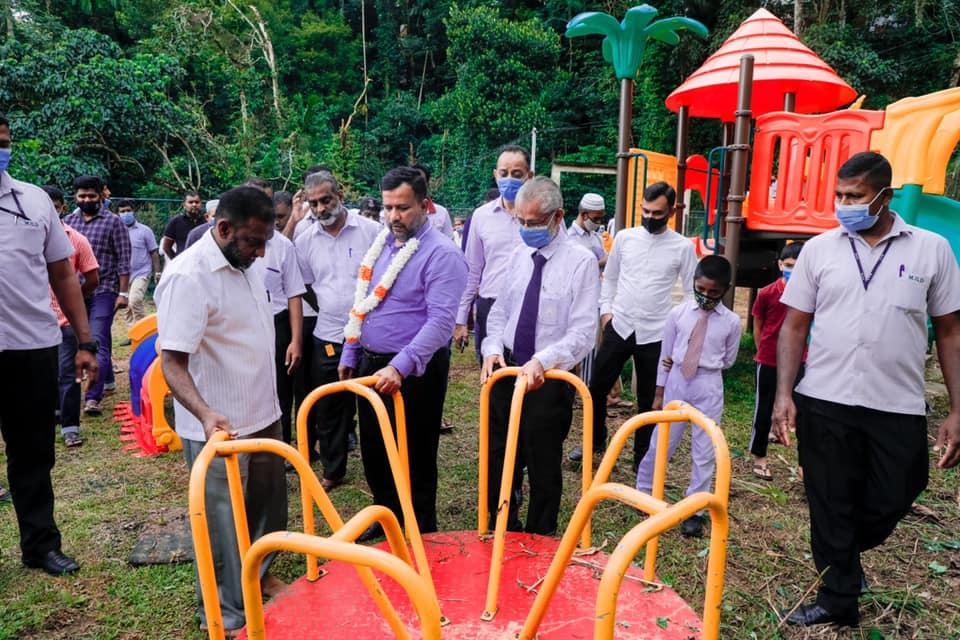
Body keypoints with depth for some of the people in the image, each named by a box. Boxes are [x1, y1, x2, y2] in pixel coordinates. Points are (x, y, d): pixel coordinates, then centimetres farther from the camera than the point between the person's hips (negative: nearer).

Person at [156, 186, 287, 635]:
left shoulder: (243, 264, 5)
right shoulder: (188, 276, -21)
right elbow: (172, 362, -24)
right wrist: (205, 413, -39)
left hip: (262, 416, 8)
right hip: (220, 429, -8)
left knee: (267, 506, 21)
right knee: (225, 523, 9)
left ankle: (258, 576, 44)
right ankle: (226, 614, 29)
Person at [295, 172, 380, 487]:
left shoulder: (370, 230, -6)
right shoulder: (305, 240, 4)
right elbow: (306, 287, 14)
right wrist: (332, 311, 7)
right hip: (328, 338, 3)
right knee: (328, 409, 12)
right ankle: (333, 471, 29)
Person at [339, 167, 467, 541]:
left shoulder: (441, 254, -16)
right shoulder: (381, 244, 8)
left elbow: (441, 320, -26)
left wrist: (400, 366, -34)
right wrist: (350, 355, 15)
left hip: (414, 371, -7)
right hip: (371, 365, 7)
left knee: (415, 456, 9)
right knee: (373, 449, 20)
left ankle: (421, 533, 31)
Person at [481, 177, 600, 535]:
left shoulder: (581, 262, -12)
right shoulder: (518, 256, 6)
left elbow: (583, 332, -18)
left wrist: (541, 361, -31)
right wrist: (492, 349, -7)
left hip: (549, 379, -5)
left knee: (544, 466, 10)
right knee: (499, 458, 16)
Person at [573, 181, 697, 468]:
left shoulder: (683, 247, -3)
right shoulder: (624, 237, 3)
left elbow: (692, 292, 3)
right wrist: (606, 310, 3)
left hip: (655, 334, -2)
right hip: (619, 327, 2)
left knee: (648, 401, 10)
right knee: (597, 388, 9)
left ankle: (642, 457, 27)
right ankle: (596, 441, 32)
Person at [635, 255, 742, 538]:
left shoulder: (732, 322, -5)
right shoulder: (678, 313, -3)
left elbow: (728, 361, 6)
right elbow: (665, 355, 2)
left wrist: (696, 364, -4)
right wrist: (659, 393, 4)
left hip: (708, 387, -1)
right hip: (676, 382, 1)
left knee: (704, 452, 7)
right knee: (661, 443, 10)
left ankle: (694, 510, 21)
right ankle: (643, 491, 31)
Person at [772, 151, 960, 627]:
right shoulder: (819, 249, 2)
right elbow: (794, 326, 3)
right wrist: (784, 394, -6)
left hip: (899, 408, 1)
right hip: (823, 404, 0)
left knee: (888, 506, 13)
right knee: (829, 508, 10)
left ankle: (843, 556, 45)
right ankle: (837, 599, 30)